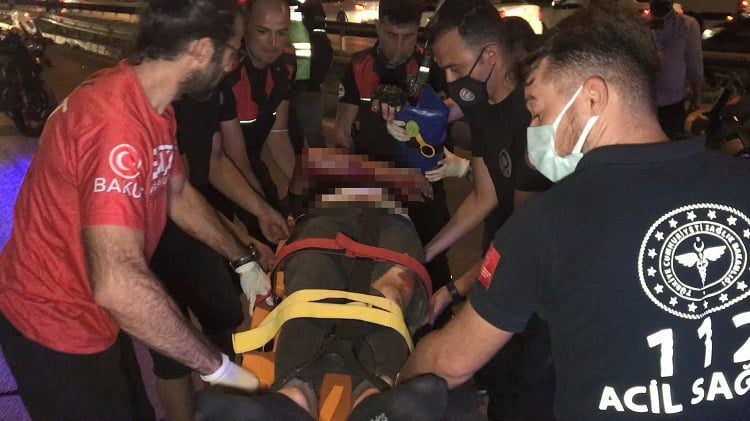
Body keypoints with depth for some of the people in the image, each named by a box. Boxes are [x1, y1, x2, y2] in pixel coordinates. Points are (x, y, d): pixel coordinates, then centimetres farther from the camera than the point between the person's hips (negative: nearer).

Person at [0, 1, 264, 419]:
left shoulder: (153, 107, 0)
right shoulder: (116, 122, -33)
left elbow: (179, 194, 14)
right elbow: (118, 283, -41)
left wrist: (245, 261, 11)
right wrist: (217, 366, -32)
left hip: (91, 314, 9)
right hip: (55, 326, -9)